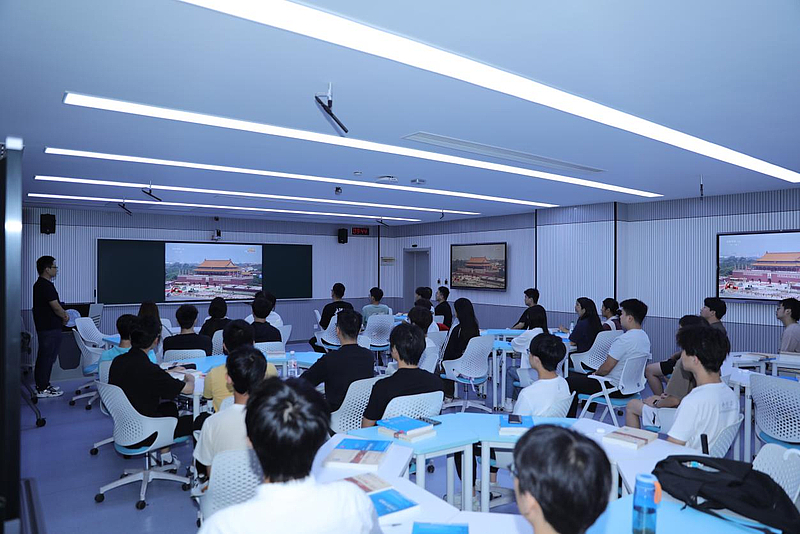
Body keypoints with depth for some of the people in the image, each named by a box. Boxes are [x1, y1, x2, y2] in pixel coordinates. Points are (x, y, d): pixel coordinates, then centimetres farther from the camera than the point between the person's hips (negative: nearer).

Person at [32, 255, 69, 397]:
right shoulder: (46, 286, -19)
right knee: (46, 357, -3)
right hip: (50, 328, -10)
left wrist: (62, 314, 10)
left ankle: (43, 385, 26)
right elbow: (56, 307, -20)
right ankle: (43, 389, 4)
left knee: (44, 357, 17)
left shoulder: (39, 284, 14)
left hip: (44, 326, 10)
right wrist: (65, 316, -4)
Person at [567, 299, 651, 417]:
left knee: (570, 382, 1)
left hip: (615, 388, -10)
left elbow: (606, 368, -22)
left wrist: (595, 373, 0)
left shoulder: (624, 340, -26)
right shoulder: (644, 337, 4)